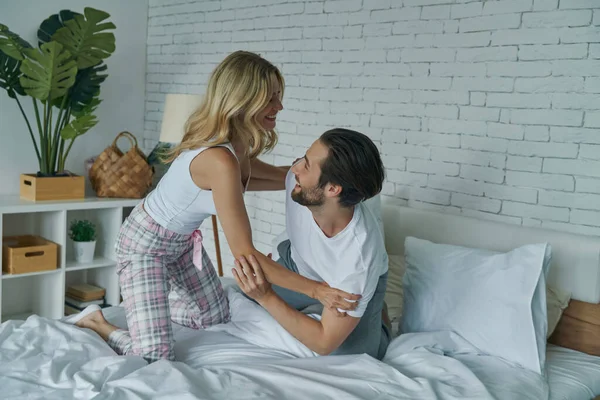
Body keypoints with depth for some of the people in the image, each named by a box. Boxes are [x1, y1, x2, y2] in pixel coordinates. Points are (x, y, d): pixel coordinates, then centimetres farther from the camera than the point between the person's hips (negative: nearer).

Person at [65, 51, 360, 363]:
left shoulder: (236, 150, -10)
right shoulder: (219, 161, -37)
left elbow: (276, 174, 12)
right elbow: (244, 253, -35)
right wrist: (316, 290, -35)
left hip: (182, 240, 9)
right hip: (145, 244, -9)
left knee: (216, 318, 19)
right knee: (154, 358, -15)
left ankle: (143, 303, 36)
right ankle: (94, 323, 11)